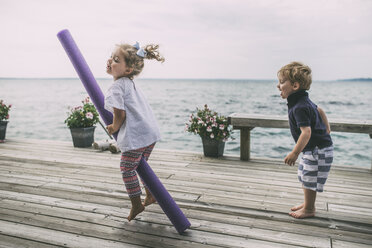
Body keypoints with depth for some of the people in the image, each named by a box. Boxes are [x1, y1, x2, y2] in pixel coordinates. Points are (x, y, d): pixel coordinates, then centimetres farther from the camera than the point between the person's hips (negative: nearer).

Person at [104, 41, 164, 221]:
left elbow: (120, 114, -20)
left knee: (127, 169, 7)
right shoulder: (130, 83, 15)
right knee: (140, 165, 26)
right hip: (150, 132, 10)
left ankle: (136, 204, 18)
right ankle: (150, 195, 39)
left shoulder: (116, 87, -14)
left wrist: (115, 127, 0)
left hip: (135, 136, -9)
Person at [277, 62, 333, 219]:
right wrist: (326, 129, 32)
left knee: (310, 180, 2)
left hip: (318, 150, -10)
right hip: (313, 148, 10)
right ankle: (307, 204, 35)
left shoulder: (299, 108, -27)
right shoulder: (303, 100, 5)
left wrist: (294, 153, -32)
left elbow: (306, 132, -34)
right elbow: (319, 110, 21)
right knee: (305, 178, 20)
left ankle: (309, 210, 19)